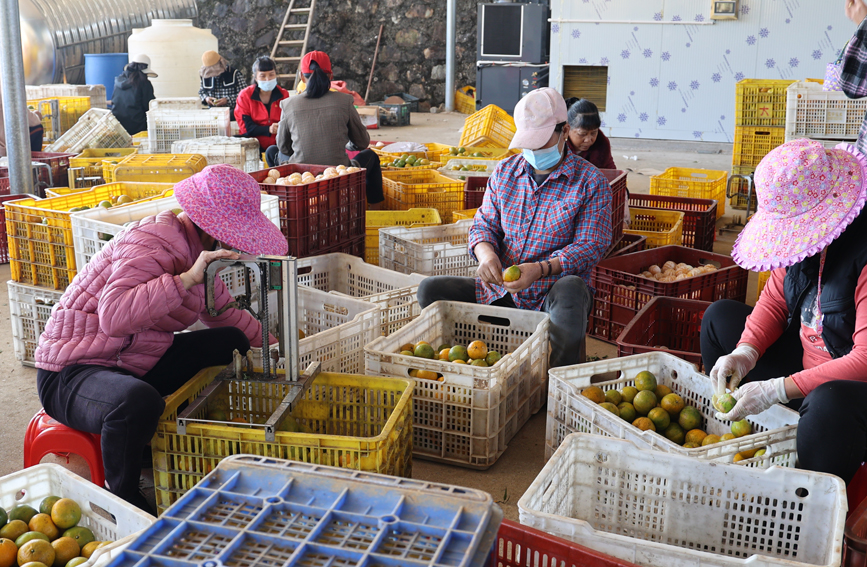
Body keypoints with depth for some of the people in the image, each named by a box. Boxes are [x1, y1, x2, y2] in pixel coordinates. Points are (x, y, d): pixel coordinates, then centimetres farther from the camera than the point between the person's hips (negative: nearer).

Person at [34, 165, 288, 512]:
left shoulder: (195, 249, 7)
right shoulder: (150, 247, -24)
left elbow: (223, 312, 24)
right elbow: (113, 317, -42)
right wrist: (187, 278, -40)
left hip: (136, 364, 10)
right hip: (71, 374, -10)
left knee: (232, 342, 8)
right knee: (139, 401, -42)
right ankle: (123, 501, -15)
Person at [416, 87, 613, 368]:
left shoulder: (590, 181, -3)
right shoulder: (504, 172, 11)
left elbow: (590, 246, -8)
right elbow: (484, 224, 12)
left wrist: (541, 269, -25)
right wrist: (486, 254, -13)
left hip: (554, 289, -4)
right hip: (500, 290, 4)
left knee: (570, 290, -41)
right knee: (430, 289, -13)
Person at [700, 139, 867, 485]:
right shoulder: (806, 236, -5)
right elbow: (773, 301, 6)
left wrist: (777, 390, -31)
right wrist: (745, 352, -13)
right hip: (805, 362, 9)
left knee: (829, 405, -42)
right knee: (720, 317, 11)